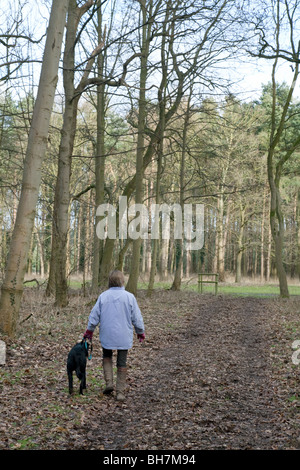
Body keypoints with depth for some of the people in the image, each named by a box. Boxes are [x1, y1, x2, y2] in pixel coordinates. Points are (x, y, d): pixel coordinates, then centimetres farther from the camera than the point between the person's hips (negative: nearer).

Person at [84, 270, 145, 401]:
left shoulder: (103, 296, -6)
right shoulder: (129, 297, -9)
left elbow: (94, 315, -1)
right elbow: (137, 318, -4)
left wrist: (89, 331, 14)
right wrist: (141, 333, 11)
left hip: (107, 335, 1)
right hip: (124, 336, -1)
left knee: (107, 356, 23)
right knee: (122, 363, 9)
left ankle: (109, 382, 7)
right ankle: (120, 392, 13)